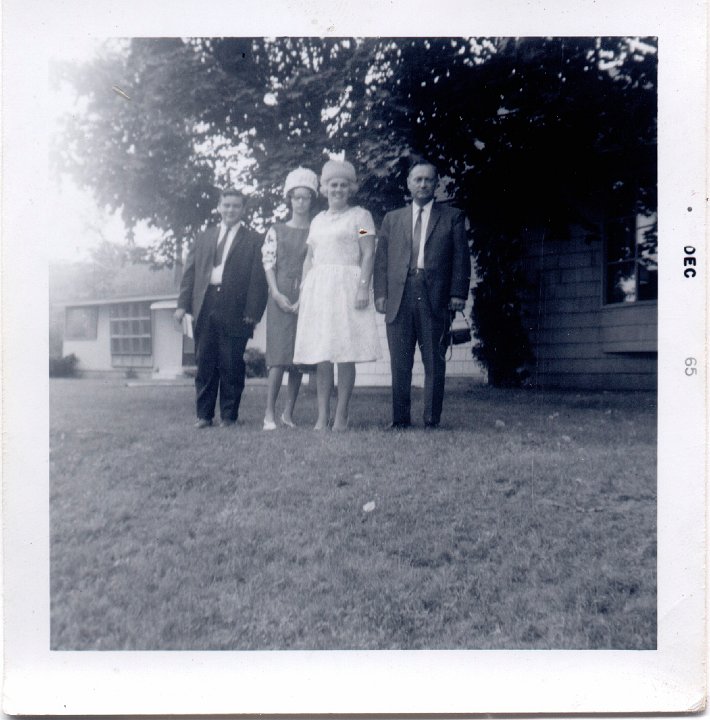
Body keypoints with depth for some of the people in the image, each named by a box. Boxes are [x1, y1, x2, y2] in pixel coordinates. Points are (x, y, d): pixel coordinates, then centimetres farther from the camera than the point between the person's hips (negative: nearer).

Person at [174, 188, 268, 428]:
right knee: (204, 363, 5)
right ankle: (204, 415, 13)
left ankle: (229, 415, 10)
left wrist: (252, 311, -10)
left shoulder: (253, 240, 7)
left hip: (235, 310, -3)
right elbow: (190, 272, 13)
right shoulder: (203, 237, 18)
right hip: (205, 307, 3)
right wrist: (183, 304, 2)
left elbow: (258, 278, 0)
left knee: (232, 365, 0)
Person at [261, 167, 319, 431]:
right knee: (280, 353, -10)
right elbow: (268, 265, 4)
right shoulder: (277, 231, 9)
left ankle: (289, 412, 9)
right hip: (280, 297, -1)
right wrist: (277, 294, -10)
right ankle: (269, 413, -9)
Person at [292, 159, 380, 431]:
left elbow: (368, 255, -3)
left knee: (346, 355, -6)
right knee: (320, 356, 1)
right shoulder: (318, 220, 20)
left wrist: (363, 287, -15)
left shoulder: (360, 215, 5)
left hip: (346, 287, -5)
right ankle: (322, 416, 3)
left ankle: (341, 416, -2)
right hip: (318, 289, 5)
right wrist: (304, 291, 11)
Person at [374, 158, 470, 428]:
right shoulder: (392, 219, 18)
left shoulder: (452, 217, 12)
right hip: (399, 298, 2)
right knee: (400, 365, 2)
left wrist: (458, 293, -5)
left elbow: (461, 259, 6)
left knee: (435, 364, 0)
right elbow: (381, 259, 12)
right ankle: (400, 420, 9)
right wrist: (380, 293, 0)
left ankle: (432, 421, 6)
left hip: (435, 298, -2)